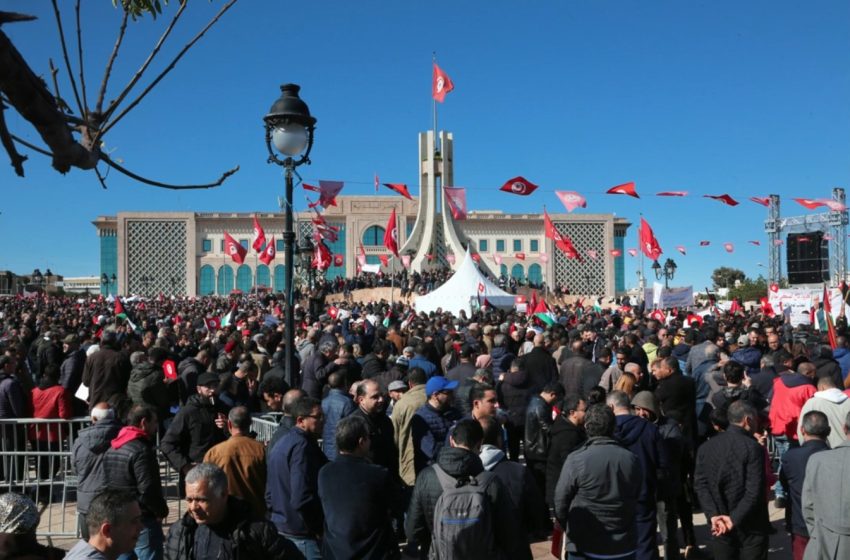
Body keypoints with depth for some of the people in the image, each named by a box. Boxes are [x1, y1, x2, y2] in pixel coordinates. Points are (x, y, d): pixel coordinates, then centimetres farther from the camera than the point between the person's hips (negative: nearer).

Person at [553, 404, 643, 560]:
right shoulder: (632, 460, -4)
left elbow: (561, 502, -7)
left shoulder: (576, 460, -15)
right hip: (624, 547, 3)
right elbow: (637, 500, 7)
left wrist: (570, 528, 11)